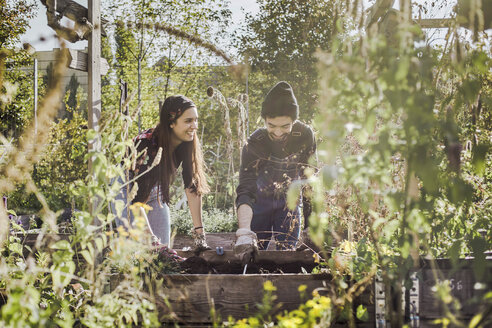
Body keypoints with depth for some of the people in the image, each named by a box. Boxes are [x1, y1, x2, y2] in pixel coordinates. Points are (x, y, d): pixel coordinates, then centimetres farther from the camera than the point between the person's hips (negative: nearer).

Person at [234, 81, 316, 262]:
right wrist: (244, 234, -52)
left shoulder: (305, 135, -19)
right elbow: (245, 191, -38)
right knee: (252, 254, -3)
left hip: (289, 201, 2)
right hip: (260, 201, -2)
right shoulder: (254, 144, -28)